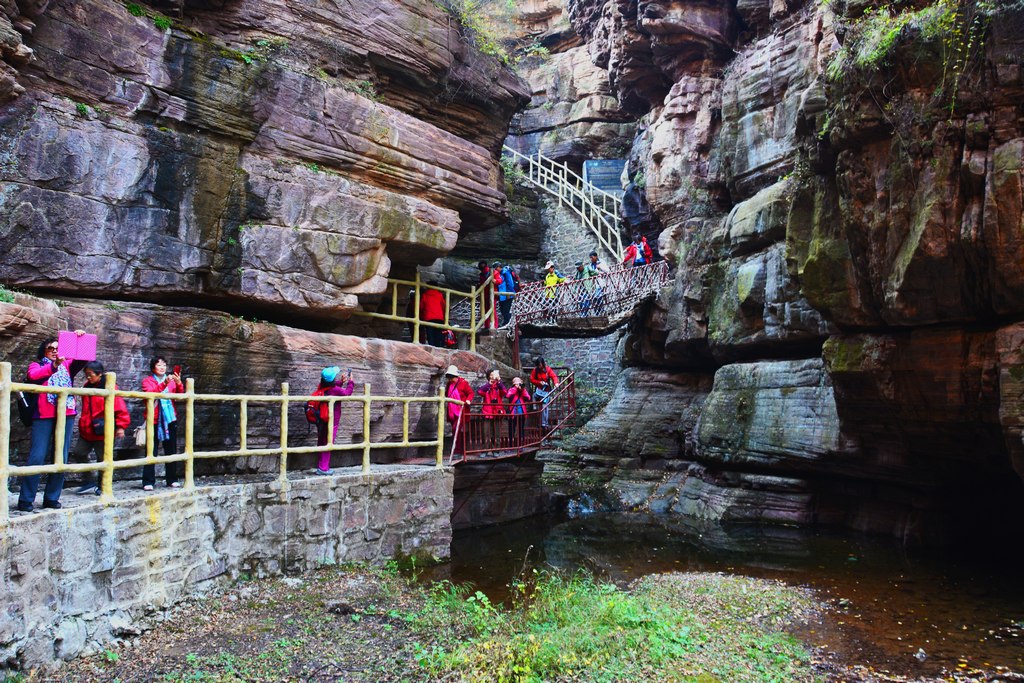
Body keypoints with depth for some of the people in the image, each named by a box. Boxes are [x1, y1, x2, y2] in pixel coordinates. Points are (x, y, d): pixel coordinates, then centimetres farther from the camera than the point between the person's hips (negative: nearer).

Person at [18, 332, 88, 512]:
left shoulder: (67, 366, 19)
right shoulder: (36, 365, 10)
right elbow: (32, 375, -11)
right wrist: (54, 365, -25)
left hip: (66, 415, 3)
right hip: (43, 416, -3)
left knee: (61, 459, 4)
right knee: (37, 457, -8)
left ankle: (52, 498, 12)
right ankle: (26, 499, -2)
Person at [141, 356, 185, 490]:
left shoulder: (171, 380, 13)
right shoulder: (147, 381, 3)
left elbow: (180, 395, 0)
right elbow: (150, 394, -16)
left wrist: (179, 383, -19)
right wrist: (164, 384, -30)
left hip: (170, 419, 4)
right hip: (154, 420, -4)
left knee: (171, 450, 6)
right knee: (151, 452, -5)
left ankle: (172, 479, 13)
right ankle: (148, 482, -4)